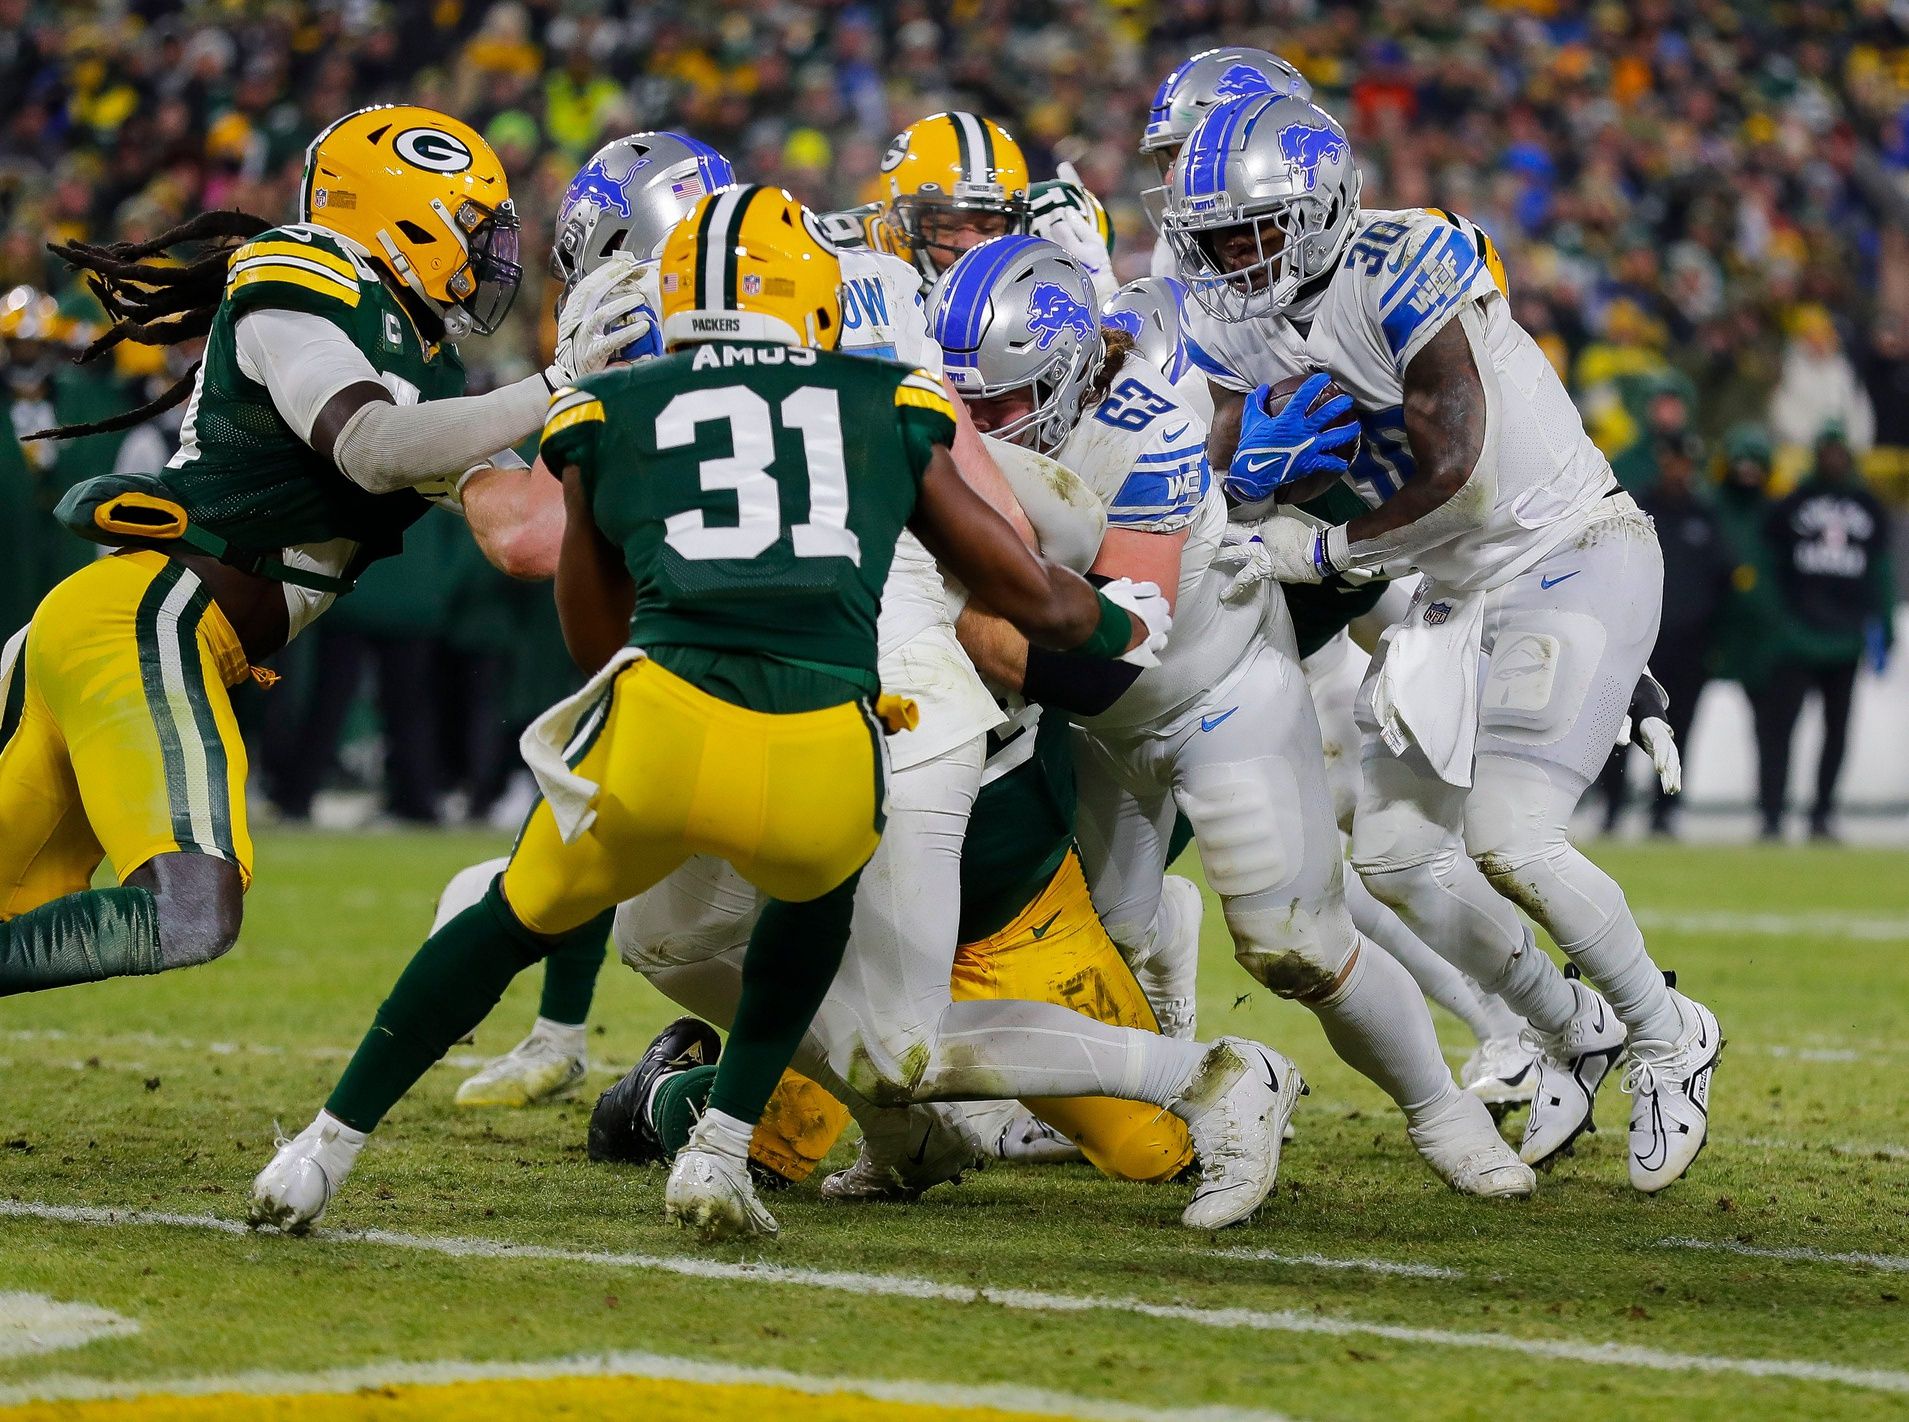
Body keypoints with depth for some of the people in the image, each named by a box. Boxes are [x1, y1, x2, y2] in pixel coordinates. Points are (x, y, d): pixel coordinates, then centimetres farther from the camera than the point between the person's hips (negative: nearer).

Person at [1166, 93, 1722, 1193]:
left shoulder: (1405, 272, -24)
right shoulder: (1238, 320, 0)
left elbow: (1455, 478, -26)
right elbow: (1211, 481, -2)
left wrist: (1318, 554, -19)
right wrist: (1257, 469, -23)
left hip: (1576, 560, -8)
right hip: (1461, 593, 8)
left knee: (1509, 840, -20)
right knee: (1396, 854, 2)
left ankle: (1667, 1037, 3)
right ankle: (1574, 1032, 23)